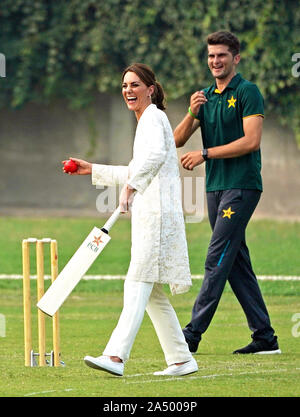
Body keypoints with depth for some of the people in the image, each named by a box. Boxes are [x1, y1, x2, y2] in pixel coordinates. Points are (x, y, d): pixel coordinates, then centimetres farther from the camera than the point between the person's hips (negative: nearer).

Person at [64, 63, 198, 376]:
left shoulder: (153, 118, -7)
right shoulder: (147, 120, 23)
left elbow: (156, 154, -29)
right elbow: (138, 172, 33)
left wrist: (130, 186, -34)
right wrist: (93, 170, 32)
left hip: (157, 211, -10)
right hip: (148, 213, 10)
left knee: (138, 284, -18)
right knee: (152, 292, 11)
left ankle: (116, 356, -27)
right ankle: (181, 359, 14)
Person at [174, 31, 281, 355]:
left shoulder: (247, 92, -5)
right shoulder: (206, 97, 16)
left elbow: (251, 140, -15)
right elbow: (177, 140, 10)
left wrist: (205, 154, -16)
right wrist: (192, 113, -9)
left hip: (242, 186, -8)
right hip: (215, 187, 8)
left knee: (217, 259, -11)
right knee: (237, 262, 7)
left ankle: (193, 334, -14)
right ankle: (265, 337, 10)